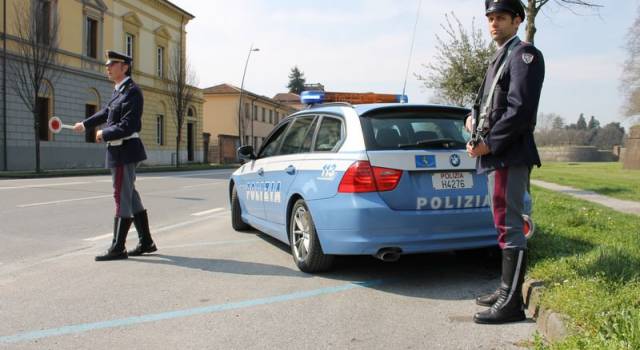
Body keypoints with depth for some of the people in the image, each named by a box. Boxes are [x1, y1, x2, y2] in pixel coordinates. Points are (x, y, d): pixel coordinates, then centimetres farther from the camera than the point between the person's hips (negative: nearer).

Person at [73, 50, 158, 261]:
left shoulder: (132, 92, -15)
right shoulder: (119, 91, 13)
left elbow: (127, 126, -22)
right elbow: (106, 112, 29)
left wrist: (103, 134, -10)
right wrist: (85, 124, 39)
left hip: (124, 151, -10)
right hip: (121, 151, 10)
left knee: (122, 198, -4)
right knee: (131, 197, 13)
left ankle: (118, 248, 3)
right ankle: (146, 242, 22)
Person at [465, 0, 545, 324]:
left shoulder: (524, 54, -7)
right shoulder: (498, 59, 22)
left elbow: (521, 109, -17)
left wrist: (489, 144, -17)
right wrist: (475, 118, 6)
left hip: (509, 156, -10)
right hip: (495, 155, 10)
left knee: (510, 227, -8)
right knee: (505, 226, 14)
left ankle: (511, 304, -3)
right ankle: (506, 289, 24)